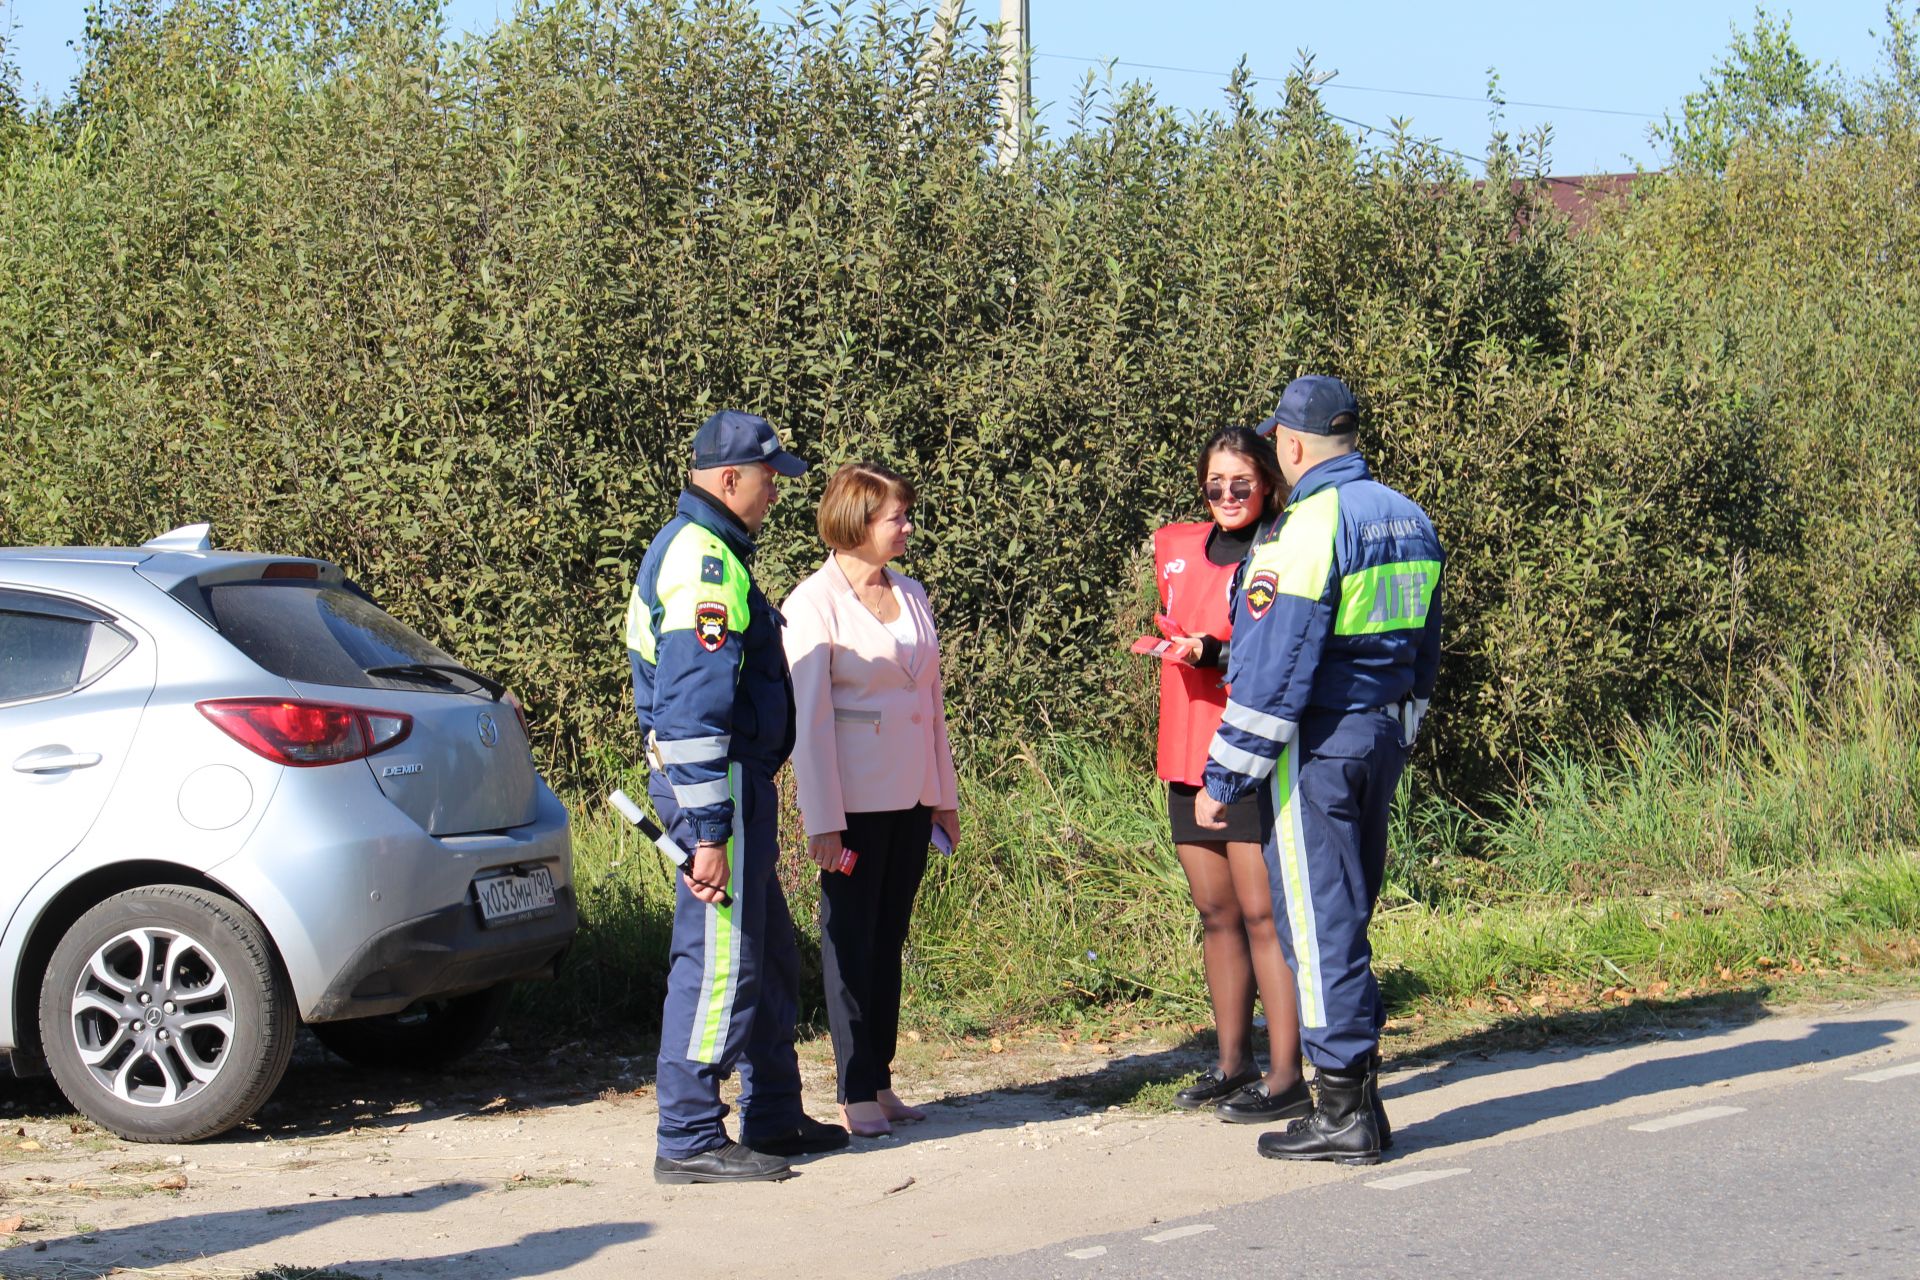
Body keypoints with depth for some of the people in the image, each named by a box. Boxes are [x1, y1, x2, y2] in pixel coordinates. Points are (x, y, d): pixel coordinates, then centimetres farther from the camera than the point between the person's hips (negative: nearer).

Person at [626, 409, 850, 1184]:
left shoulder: (702, 550, 17)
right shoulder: (703, 561, -17)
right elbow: (693, 707, -22)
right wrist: (707, 832, -24)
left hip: (736, 781, 11)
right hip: (716, 782, -11)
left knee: (770, 959, 18)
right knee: (718, 961, -6)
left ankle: (773, 1119, 27)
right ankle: (689, 1142, -2)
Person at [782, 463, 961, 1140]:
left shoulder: (911, 595, 11)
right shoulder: (815, 604, -9)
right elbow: (807, 717, -11)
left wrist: (945, 795, 15)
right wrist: (822, 822, -15)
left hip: (911, 797, 6)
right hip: (855, 798, -6)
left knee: (890, 939, 10)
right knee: (853, 941, 0)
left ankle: (881, 1082, 16)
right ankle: (857, 1093, 5)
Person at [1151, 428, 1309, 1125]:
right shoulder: (1176, 547, 14)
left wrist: (1215, 653, -24)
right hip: (1189, 753, 7)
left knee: (1262, 913, -9)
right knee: (1216, 914, 12)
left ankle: (1286, 1075, -6)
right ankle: (1232, 1062, 21)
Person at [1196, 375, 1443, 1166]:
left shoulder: (1310, 528, -17)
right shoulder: (1406, 519, 11)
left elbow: (1272, 667, -19)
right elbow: (1423, 654, 18)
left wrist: (1224, 779, -14)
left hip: (1316, 744, -9)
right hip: (1383, 737, 9)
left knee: (1319, 921, -3)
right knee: (1351, 914, 15)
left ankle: (1343, 1114, -1)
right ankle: (1360, 1094, 18)